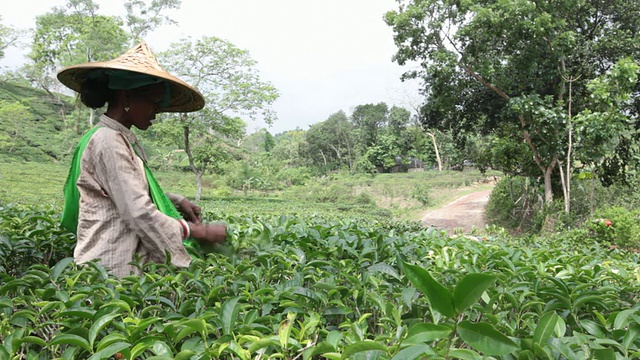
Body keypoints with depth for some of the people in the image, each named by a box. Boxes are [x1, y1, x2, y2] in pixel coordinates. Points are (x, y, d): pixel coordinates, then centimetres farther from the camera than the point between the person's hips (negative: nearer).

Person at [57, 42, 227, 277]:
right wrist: (200, 232, -12)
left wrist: (178, 202, 7)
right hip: (110, 269, -9)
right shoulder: (108, 141, -16)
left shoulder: (122, 140, 12)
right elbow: (140, 214, -21)